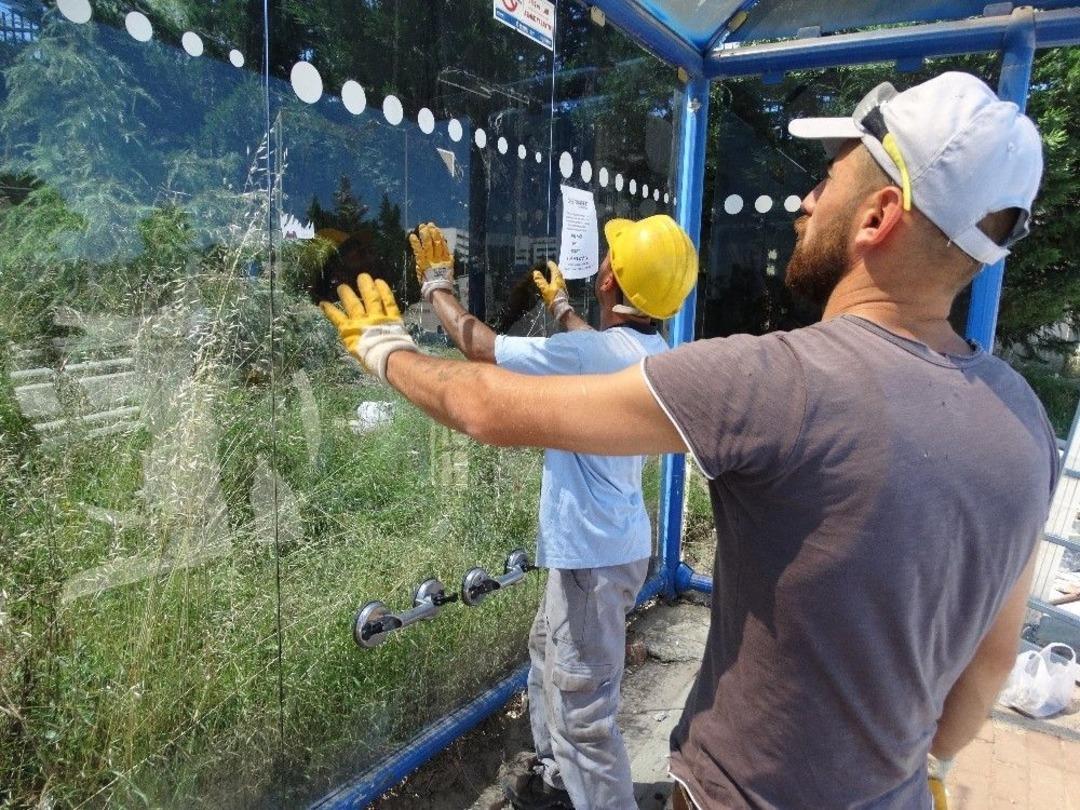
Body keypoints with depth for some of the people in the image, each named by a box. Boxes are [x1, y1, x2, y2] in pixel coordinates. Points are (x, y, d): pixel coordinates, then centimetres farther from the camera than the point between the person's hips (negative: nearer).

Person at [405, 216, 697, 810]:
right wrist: (560, 307, 43)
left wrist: (437, 286, 2)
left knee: (584, 707, 2)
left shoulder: (589, 352, -25)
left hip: (594, 554, -10)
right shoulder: (649, 352, 4)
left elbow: (479, 345, -15)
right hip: (593, 543, 10)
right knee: (548, 658, 28)